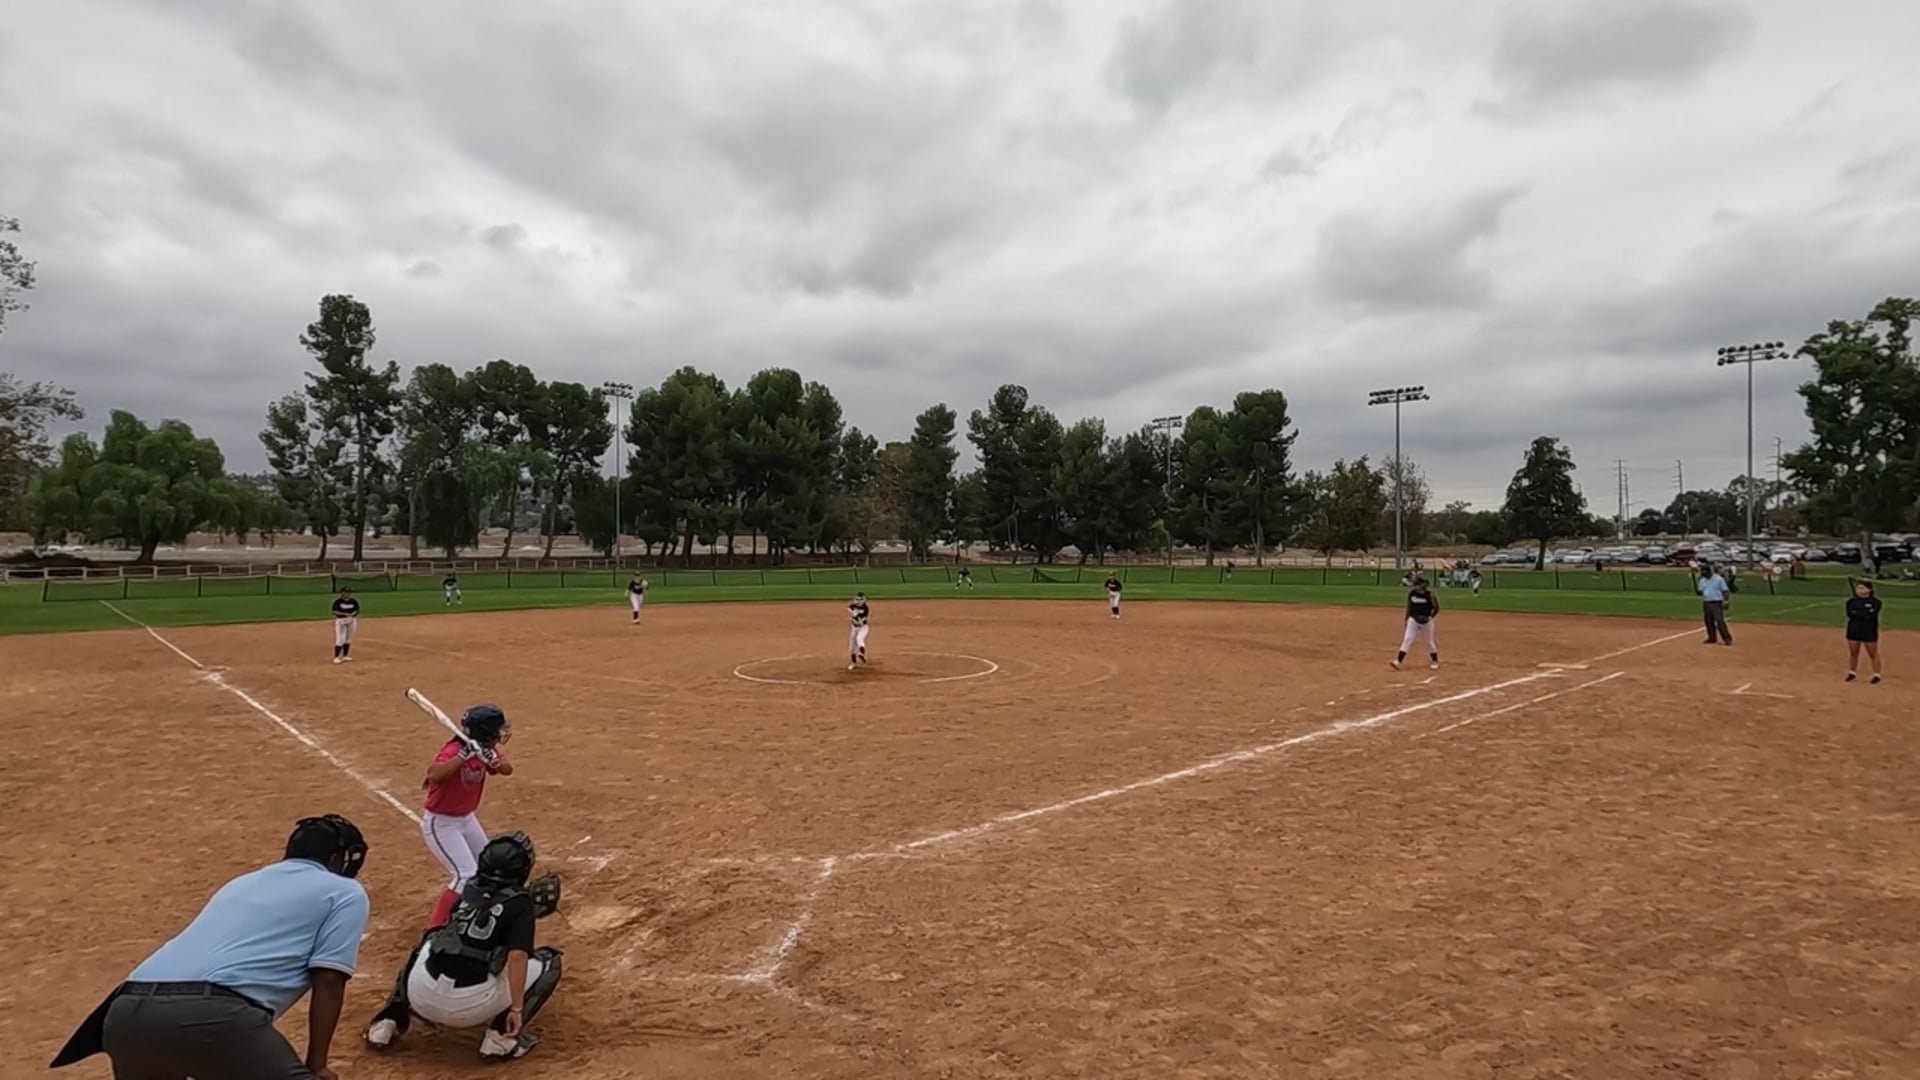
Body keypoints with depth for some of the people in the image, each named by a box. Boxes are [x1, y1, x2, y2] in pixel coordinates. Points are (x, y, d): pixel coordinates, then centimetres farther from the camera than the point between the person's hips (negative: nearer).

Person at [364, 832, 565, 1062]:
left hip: (421, 996, 5)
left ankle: (389, 1021, 23)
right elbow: (517, 957, -13)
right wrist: (516, 1008, -11)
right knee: (549, 962, 11)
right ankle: (501, 1037, -2)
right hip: (468, 1005, -5)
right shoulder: (519, 901, 0)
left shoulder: (469, 891, 17)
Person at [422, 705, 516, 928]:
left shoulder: (485, 748, -7)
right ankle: (434, 928, -5)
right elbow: (433, 774, -48)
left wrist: (495, 761, -35)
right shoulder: (454, 750, -30)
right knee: (466, 876, -17)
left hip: (467, 818, 9)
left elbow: (507, 769, -15)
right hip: (441, 823, -9)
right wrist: (464, 755, -55)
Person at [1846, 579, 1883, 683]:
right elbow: (1850, 614, -10)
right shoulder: (1851, 601, 3)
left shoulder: (1875, 602, -7)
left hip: (1870, 631, -3)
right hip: (1853, 630, 3)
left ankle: (1877, 675, 11)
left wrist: (1857, 614, -12)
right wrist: (1864, 615, -16)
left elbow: (1870, 615, -18)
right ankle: (1852, 673, 22)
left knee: (1873, 654, 2)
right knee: (1853, 653, 11)